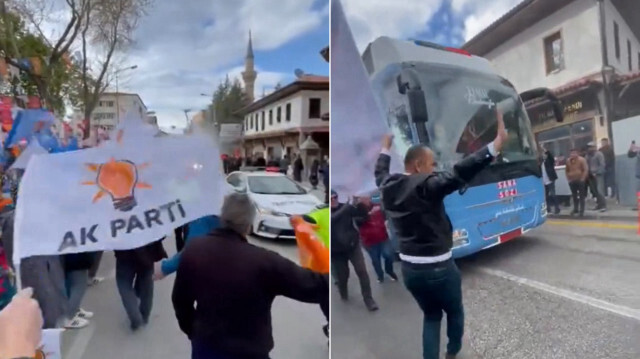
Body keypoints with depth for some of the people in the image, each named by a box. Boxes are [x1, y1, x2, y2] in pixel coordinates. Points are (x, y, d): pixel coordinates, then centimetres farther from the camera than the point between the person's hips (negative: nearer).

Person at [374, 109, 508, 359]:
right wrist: (496, 144, -41)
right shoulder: (426, 185, -21)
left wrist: (385, 149, 38)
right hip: (438, 267, -6)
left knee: (431, 315, 24)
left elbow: (380, 173, 22)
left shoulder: (389, 186, -1)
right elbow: (460, 174, -36)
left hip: (409, 268, 6)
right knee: (454, 312, 24)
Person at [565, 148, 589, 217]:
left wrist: (583, 178, -15)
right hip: (572, 181, 5)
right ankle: (575, 209, 23)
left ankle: (582, 211, 4)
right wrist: (568, 178, 7)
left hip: (580, 180, -4)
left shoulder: (581, 160, -8)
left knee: (581, 196, 0)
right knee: (574, 196, 12)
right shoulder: (568, 160, 7)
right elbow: (566, 170, 17)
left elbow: (586, 169, -12)